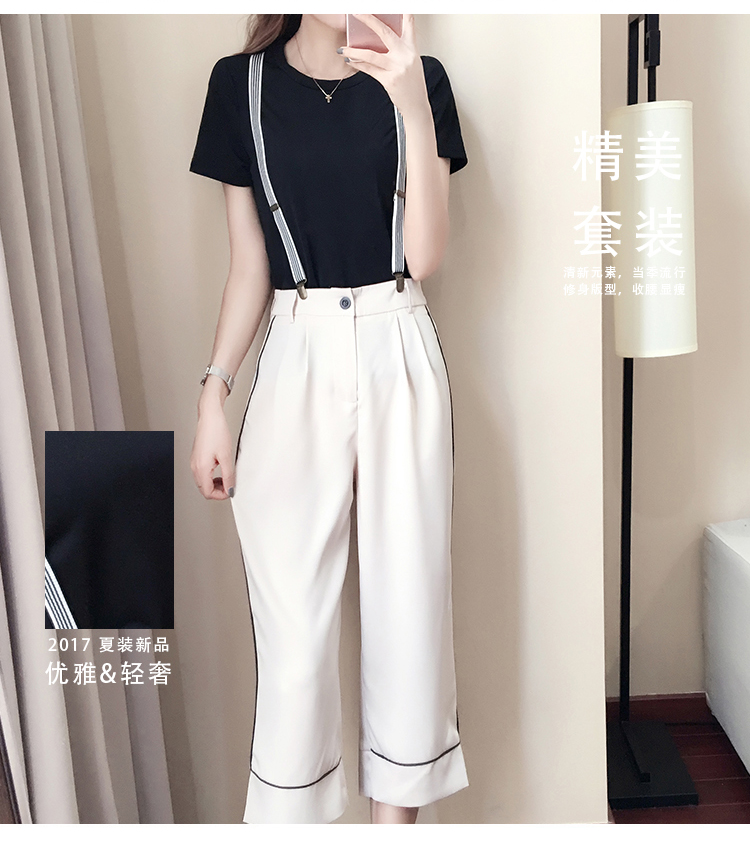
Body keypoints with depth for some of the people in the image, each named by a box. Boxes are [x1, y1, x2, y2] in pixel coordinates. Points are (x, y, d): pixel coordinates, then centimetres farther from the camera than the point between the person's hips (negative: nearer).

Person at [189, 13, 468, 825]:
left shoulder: (419, 80, 6)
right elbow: (248, 267, 6)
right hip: (294, 361, 0)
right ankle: (292, 809, 20)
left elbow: (425, 255, -4)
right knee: (292, 623, 0)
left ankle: (399, 818, 24)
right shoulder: (241, 84, 6)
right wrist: (212, 398, 0)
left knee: (409, 601, 6)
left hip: (400, 358, 1)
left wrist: (414, 109, -13)